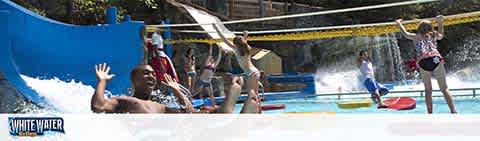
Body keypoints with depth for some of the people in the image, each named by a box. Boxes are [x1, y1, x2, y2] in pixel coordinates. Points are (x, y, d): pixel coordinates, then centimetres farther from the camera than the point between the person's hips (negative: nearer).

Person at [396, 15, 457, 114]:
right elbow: (441, 35, 45)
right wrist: (440, 23, 56)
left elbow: (405, 34, 36)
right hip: (436, 60, 0)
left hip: (423, 63, 0)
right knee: (444, 88, 2)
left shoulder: (416, 37, 20)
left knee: (428, 90, 9)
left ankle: (430, 113, 3)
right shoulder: (434, 35, 23)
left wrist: (399, 23, 50)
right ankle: (453, 111, -7)